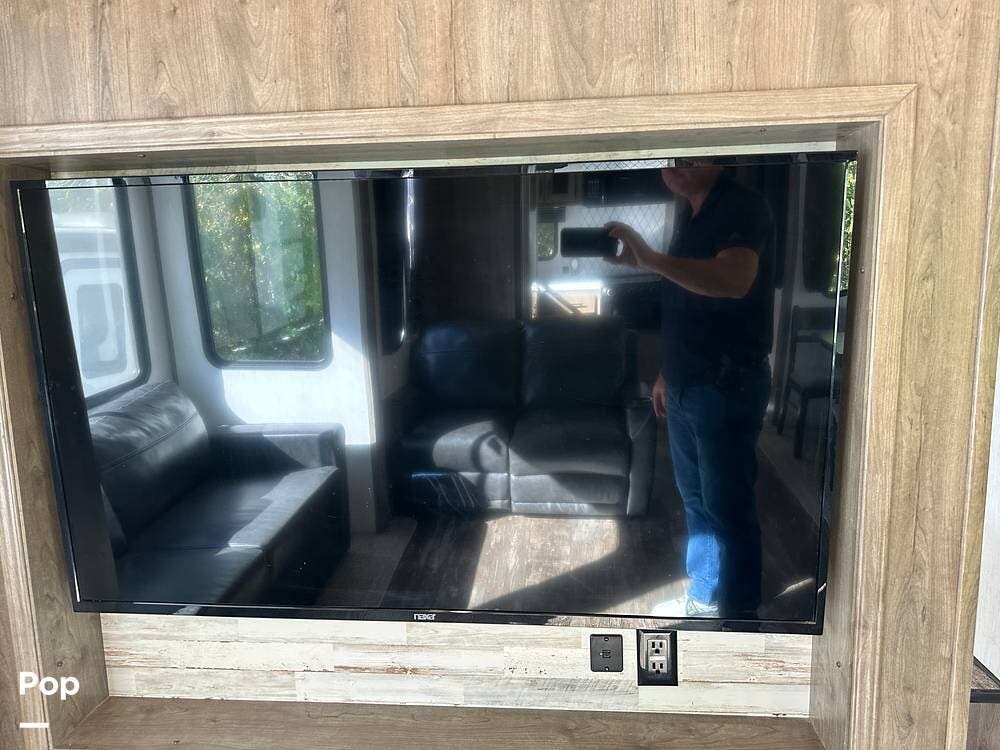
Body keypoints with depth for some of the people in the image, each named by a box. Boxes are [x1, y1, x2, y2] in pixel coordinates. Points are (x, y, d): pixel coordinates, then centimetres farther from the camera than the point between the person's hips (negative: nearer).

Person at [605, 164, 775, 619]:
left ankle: (739, 615, 16)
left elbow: (734, 280, -33)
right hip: (685, 385, 9)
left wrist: (648, 259, -38)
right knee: (696, 498, 17)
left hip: (728, 385, -9)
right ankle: (704, 599, 33)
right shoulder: (689, 216, 15)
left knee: (728, 506, 0)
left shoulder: (743, 207, -13)